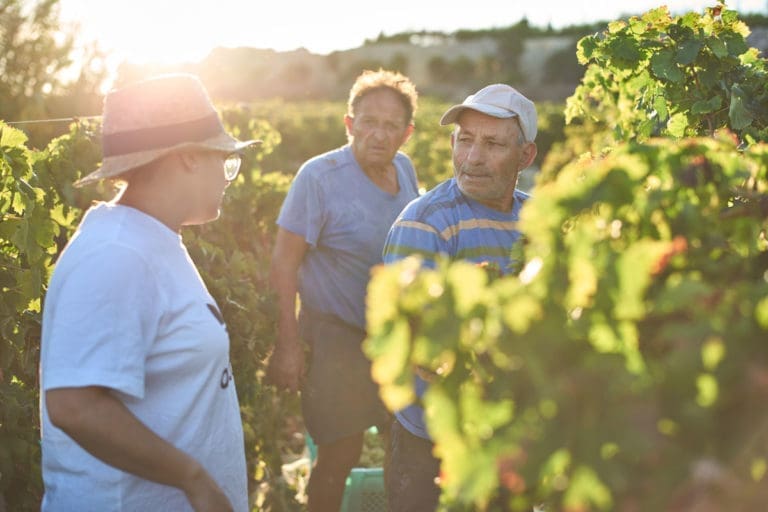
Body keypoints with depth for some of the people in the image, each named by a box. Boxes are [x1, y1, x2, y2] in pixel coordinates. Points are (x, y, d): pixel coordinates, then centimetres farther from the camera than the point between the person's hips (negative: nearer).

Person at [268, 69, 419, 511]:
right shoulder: (320, 176, -16)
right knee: (341, 454, -2)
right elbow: (284, 262, -15)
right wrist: (288, 345, -18)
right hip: (337, 337, -6)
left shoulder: (405, 170, 2)